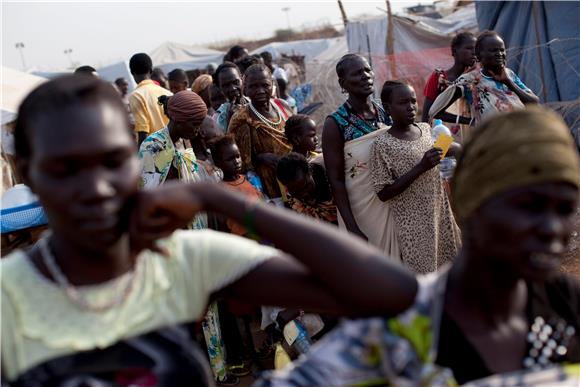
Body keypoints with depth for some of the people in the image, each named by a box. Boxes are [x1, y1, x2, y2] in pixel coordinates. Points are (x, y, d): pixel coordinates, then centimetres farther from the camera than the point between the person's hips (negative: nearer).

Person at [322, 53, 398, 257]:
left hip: (394, 204, 4)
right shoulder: (335, 124, -13)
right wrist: (352, 227, -16)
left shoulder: (386, 112, 1)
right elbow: (336, 181, -13)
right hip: (361, 209, -4)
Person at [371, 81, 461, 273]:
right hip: (415, 226, -6)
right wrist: (421, 167, -22)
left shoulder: (426, 129, 4)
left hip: (442, 215, 6)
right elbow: (383, 193, -17)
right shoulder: (382, 145, -14)